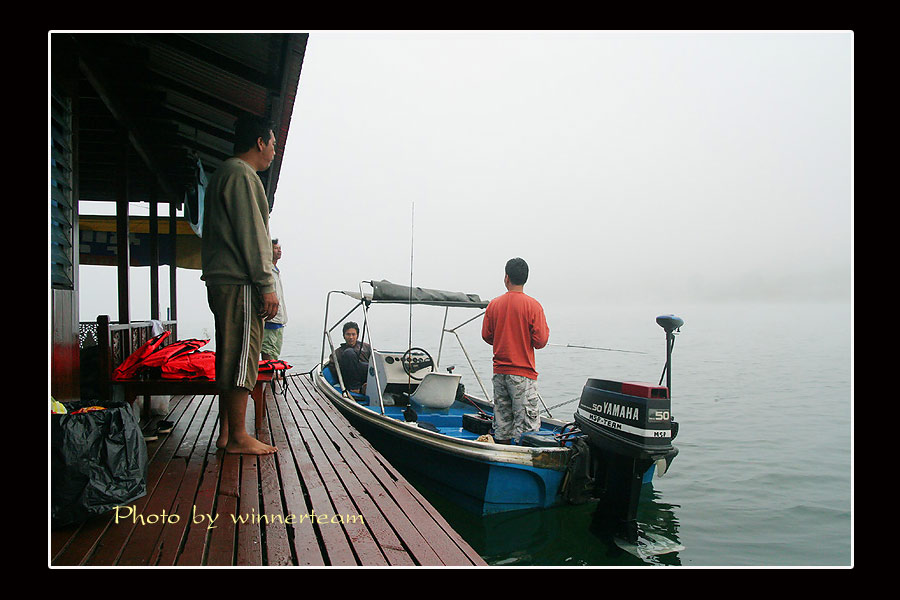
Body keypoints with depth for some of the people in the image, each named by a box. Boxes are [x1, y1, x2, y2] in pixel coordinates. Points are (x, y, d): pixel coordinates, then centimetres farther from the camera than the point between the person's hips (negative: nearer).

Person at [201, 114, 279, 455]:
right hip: (240, 282, -11)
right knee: (241, 358, -8)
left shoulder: (222, 175, 25)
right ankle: (238, 437, -3)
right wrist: (267, 285, -16)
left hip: (221, 281, 11)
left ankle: (226, 432, 16)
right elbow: (251, 234, -15)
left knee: (230, 359, 11)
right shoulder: (241, 175, -7)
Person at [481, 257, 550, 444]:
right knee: (526, 425, 1)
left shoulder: (494, 304, 1)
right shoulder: (533, 305, -11)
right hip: (523, 373, -4)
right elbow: (540, 340, -13)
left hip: (499, 371, 5)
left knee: (501, 422, 14)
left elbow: (486, 335, 6)